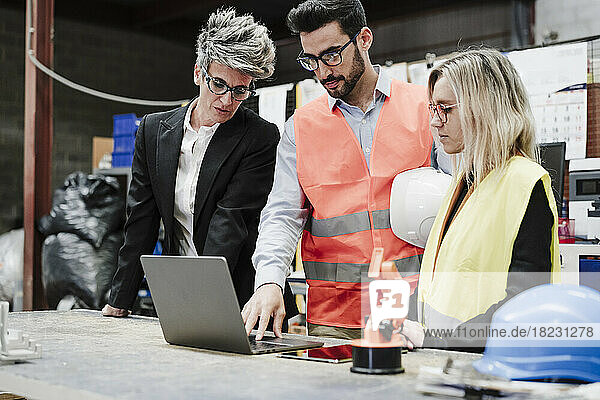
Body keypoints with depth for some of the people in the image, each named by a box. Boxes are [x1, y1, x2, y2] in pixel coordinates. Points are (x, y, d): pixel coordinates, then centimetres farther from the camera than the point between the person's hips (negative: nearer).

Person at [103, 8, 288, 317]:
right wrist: (119, 302, 4)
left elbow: (230, 222, -15)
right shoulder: (153, 129, 6)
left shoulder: (261, 139, -7)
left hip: (237, 305, -3)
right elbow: (141, 221, 8)